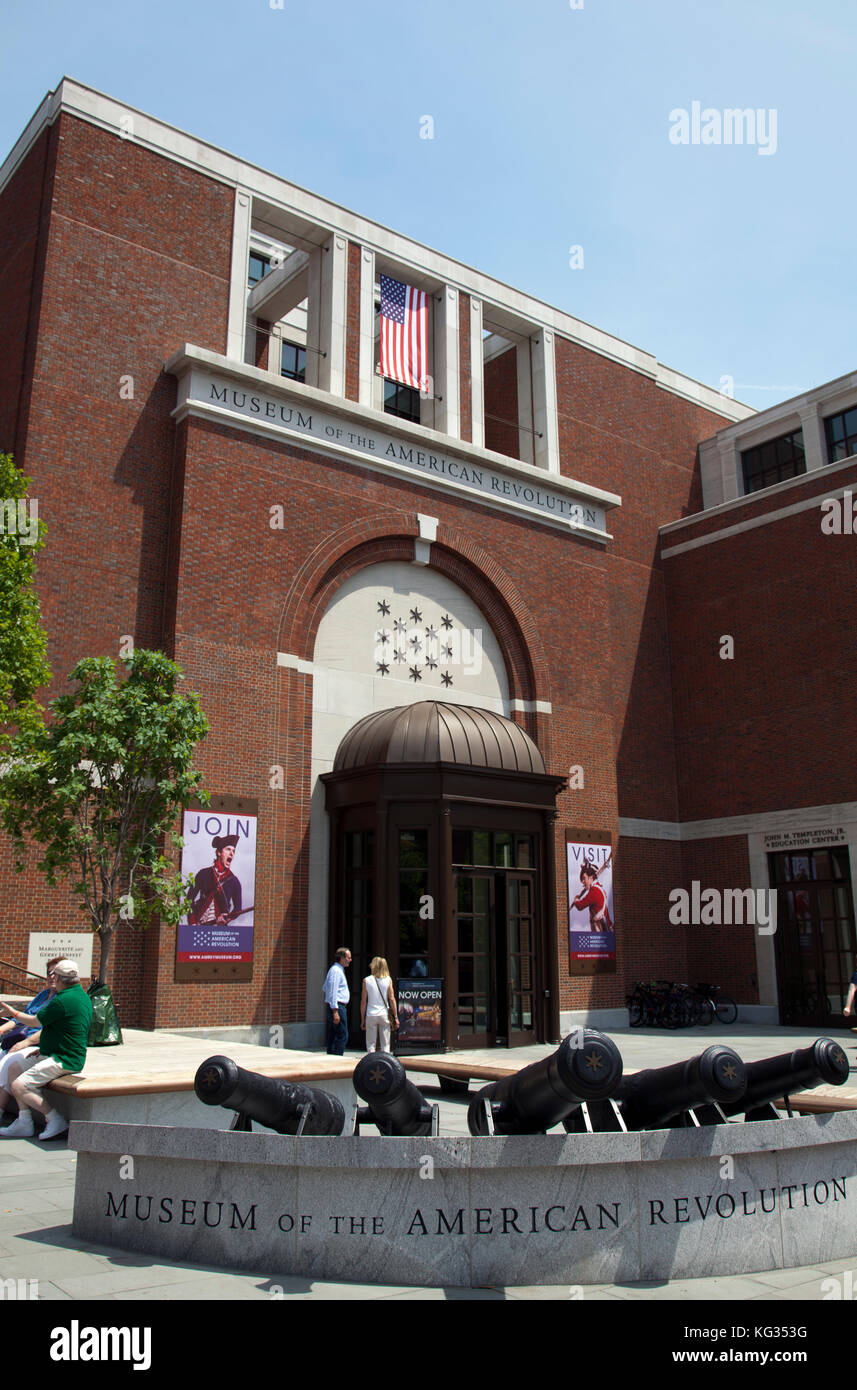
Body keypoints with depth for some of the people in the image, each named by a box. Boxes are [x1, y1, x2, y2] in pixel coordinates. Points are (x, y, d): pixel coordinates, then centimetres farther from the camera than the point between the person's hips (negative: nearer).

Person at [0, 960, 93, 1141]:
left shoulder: (63, 1000, -21)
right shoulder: (82, 996, 11)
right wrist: (44, 1049, 15)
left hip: (62, 1061, -11)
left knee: (18, 1086, -14)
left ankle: (56, 1120, -4)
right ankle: (24, 1123, 11)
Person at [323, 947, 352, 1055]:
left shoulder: (339, 970, 19)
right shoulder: (336, 971, -14)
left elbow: (325, 988, 29)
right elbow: (332, 992, -20)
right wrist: (335, 1012, -23)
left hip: (337, 1007, 11)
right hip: (338, 1006, -11)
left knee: (333, 1037, 11)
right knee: (343, 1036, -11)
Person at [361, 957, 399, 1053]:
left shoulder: (367, 980, -2)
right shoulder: (388, 980, 0)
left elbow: (363, 1001, -1)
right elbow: (392, 999, -3)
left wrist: (362, 1019, 6)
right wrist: (396, 1017, 2)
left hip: (370, 1015, -1)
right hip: (384, 1015, 1)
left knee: (371, 1045, 6)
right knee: (385, 1045, 8)